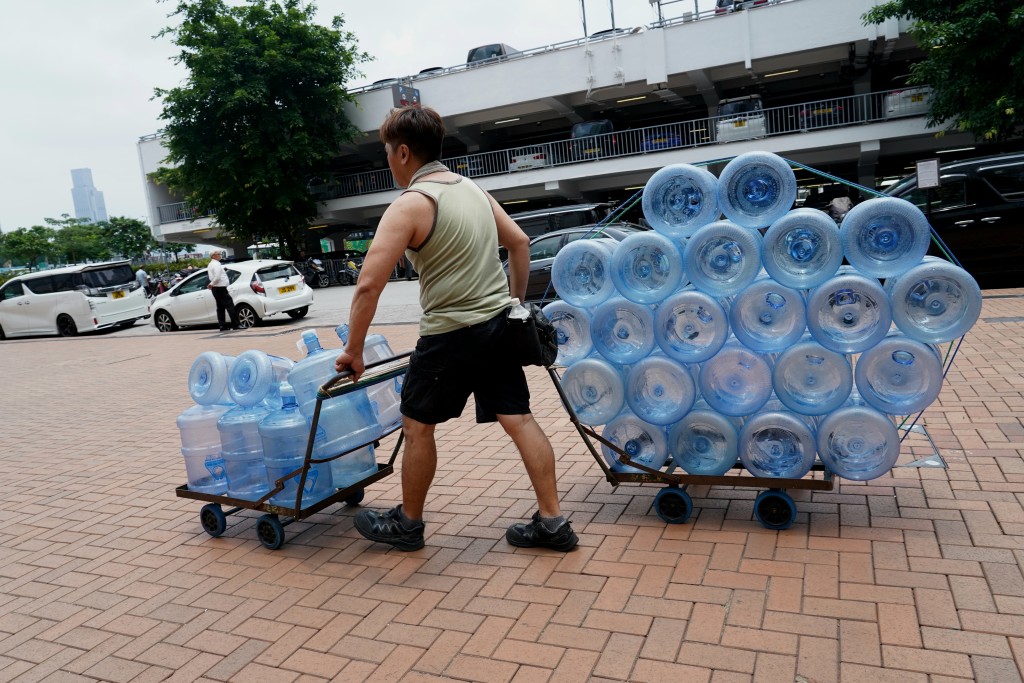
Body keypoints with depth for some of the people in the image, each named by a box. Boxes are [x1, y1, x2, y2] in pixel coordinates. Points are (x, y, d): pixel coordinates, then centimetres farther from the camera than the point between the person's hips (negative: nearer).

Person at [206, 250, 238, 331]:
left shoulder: (210, 265, 19)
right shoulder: (216, 264, -13)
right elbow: (217, 277, -22)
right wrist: (212, 284, -12)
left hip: (215, 288, 10)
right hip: (220, 288, -10)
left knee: (220, 307, 10)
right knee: (230, 305, -9)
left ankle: (223, 326, 10)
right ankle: (235, 325, -12)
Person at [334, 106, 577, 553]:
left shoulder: (410, 205, -12)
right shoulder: (473, 189, 12)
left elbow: (368, 285, -18)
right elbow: (520, 243, 17)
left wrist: (353, 350, -9)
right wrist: (515, 303, 23)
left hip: (451, 334, -7)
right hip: (498, 323, 7)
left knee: (417, 426, 10)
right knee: (519, 419, 8)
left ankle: (407, 523, 26)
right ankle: (551, 523, 11)